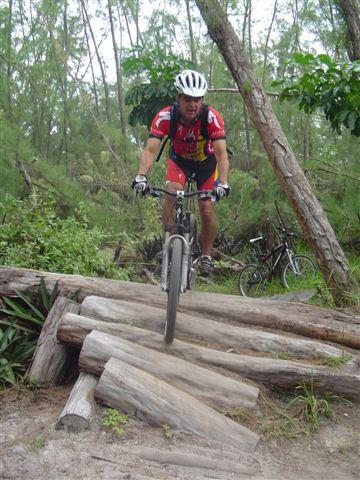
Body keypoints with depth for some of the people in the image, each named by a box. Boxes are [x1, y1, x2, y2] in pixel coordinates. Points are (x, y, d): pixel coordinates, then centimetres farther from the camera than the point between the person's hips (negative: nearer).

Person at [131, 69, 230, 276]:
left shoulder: (212, 117, -32)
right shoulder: (165, 117, -30)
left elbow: (222, 153, -38)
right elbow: (150, 150, -37)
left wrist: (223, 183, -53)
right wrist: (141, 176, -54)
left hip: (205, 161, 0)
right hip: (179, 159, 1)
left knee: (207, 209, -9)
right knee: (172, 193, -27)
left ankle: (207, 256, 11)